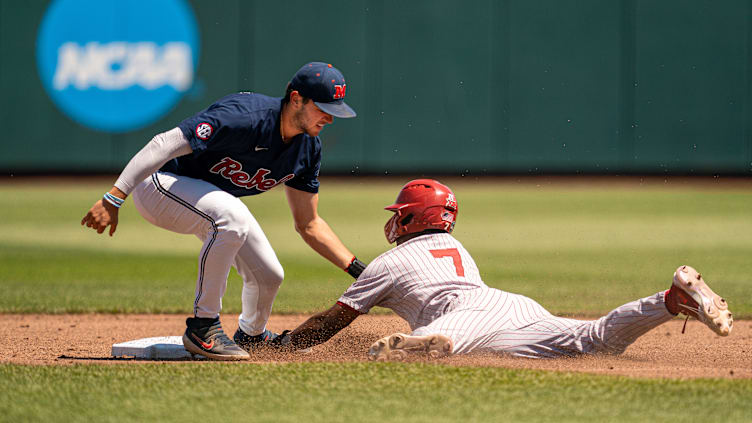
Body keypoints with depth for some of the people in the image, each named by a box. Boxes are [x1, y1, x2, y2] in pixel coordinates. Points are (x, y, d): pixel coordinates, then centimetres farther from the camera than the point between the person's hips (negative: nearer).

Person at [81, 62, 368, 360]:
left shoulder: (308, 148, -6)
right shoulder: (245, 116, -33)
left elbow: (309, 225, 4)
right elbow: (165, 144, -35)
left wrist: (357, 268, -7)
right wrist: (113, 199, -40)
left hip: (211, 196, 8)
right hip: (158, 183, -8)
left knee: (268, 274, 3)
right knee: (232, 219, -35)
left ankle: (251, 335, 37)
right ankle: (203, 327, -21)